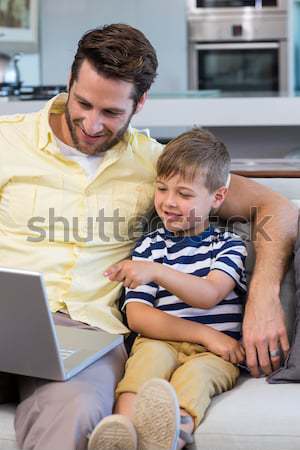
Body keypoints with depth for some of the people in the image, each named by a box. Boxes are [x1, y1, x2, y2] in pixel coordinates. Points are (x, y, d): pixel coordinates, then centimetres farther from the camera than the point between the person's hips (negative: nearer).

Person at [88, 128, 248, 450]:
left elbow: (209, 296, -8)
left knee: (196, 372, -34)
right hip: (162, 342, 1)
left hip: (215, 353, -1)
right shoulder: (149, 247, 16)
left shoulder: (229, 245, 13)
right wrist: (203, 334, -9)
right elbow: (137, 316, 3)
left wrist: (156, 272, -25)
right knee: (153, 352, -33)